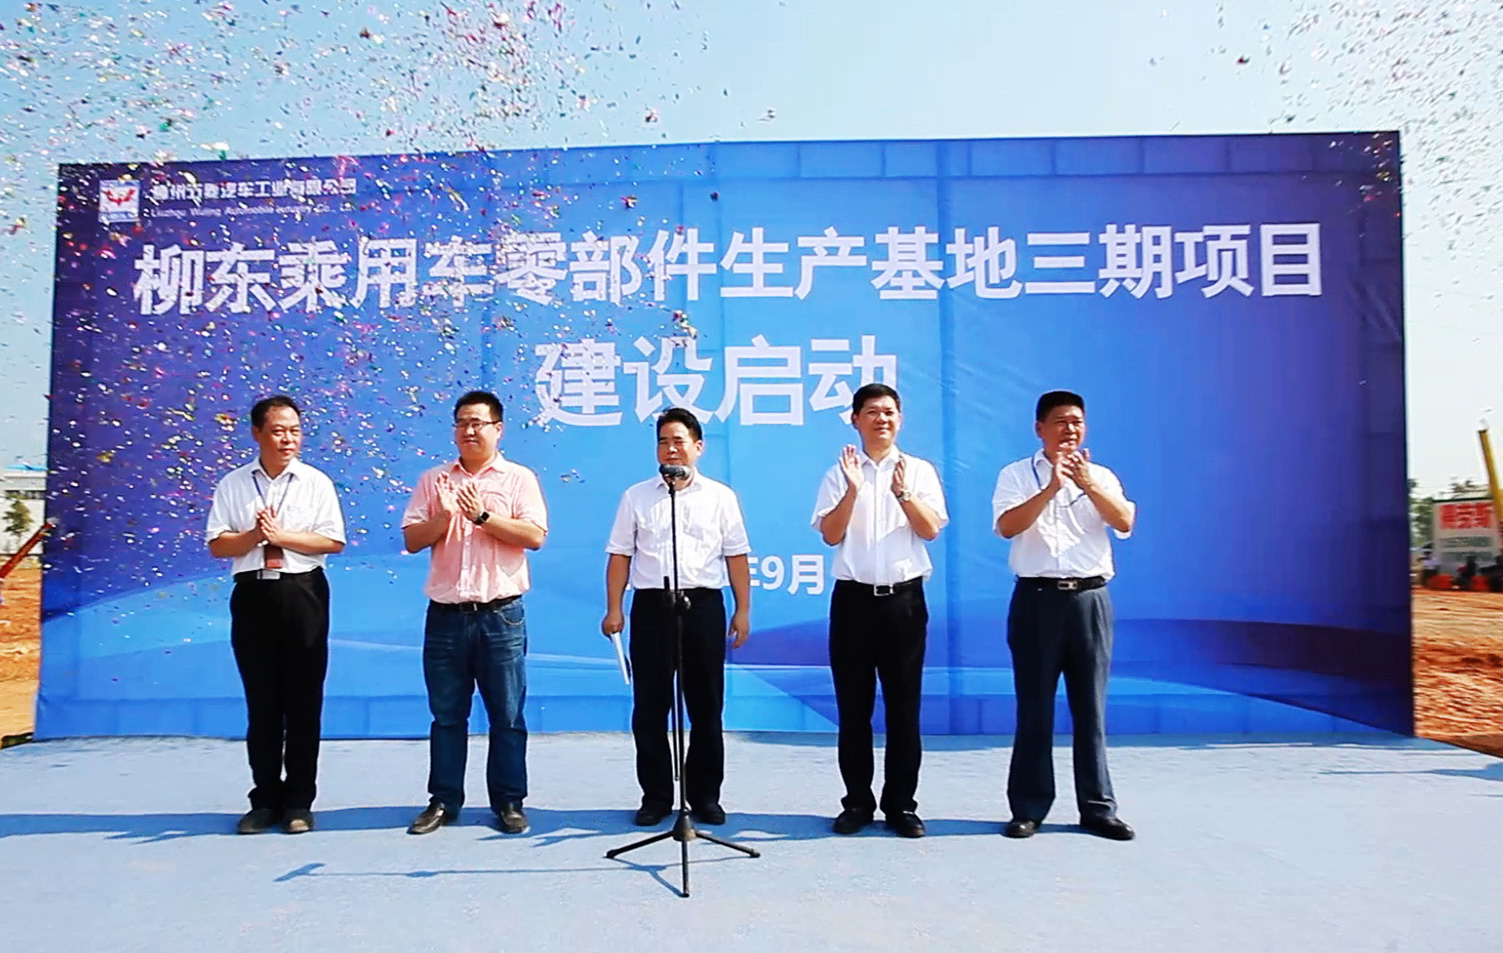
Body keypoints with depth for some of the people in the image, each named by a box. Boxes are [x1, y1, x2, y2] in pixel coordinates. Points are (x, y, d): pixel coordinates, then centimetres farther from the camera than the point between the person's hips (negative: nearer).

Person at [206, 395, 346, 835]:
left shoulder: (316, 483, 3)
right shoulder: (232, 485, 7)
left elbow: (333, 540, -5)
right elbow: (218, 545, 2)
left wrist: (282, 535, -13)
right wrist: (255, 536, -14)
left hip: (302, 593, -1)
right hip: (253, 594, 2)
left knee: (303, 701, 3)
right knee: (261, 702, 8)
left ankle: (299, 802, 14)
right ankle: (265, 800, 19)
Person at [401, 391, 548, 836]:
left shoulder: (519, 478, 4)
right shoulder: (434, 480, 13)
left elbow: (535, 535, -9)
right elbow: (412, 539, 7)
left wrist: (483, 516, -15)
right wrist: (442, 518, -11)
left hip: (501, 615, -2)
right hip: (445, 615, 3)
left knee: (507, 716, 4)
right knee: (446, 715, 10)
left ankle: (509, 802, 15)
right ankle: (443, 800, 22)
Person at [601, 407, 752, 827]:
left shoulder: (721, 497, 8)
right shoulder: (636, 497, 10)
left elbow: (736, 557, 6)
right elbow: (620, 555, 7)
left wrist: (742, 610, 1)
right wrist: (614, 609, 0)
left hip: (703, 604, 0)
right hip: (651, 604, 1)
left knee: (706, 707, 6)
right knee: (649, 707, 4)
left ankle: (705, 795, 18)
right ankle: (655, 796, 17)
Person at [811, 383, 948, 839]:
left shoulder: (920, 471, 6)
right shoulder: (839, 473, 5)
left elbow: (931, 530, -3)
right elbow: (831, 535, -4)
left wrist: (903, 493, -18)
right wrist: (853, 489, -17)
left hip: (904, 599, 0)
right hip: (853, 598, 0)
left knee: (904, 707, 5)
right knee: (853, 707, 6)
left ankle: (901, 803, 16)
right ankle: (857, 802, 18)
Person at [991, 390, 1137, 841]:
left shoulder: (1101, 476, 10)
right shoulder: (1017, 475, 3)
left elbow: (1125, 523, -5)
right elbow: (1007, 526, -13)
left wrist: (1088, 485, -19)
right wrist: (1051, 488, -21)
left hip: (1090, 599, 2)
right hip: (1038, 599, -2)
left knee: (1091, 708, 7)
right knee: (1034, 709, 4)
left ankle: (1097, 807, 18)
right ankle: (1028, 808, 13)